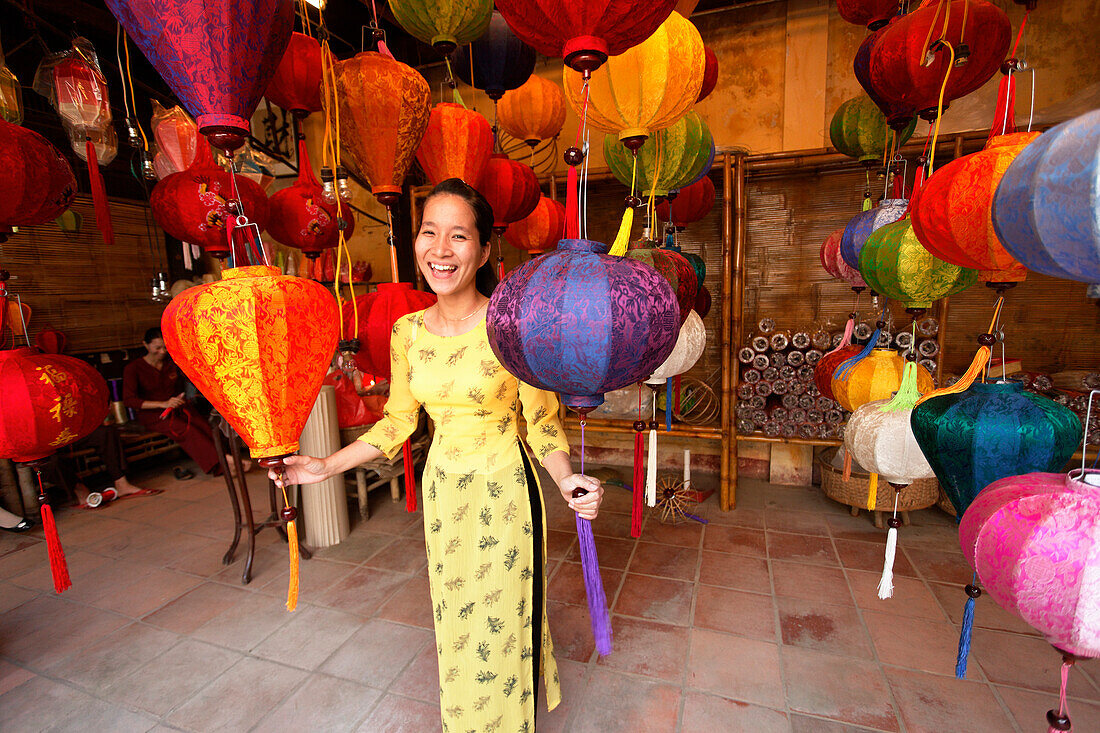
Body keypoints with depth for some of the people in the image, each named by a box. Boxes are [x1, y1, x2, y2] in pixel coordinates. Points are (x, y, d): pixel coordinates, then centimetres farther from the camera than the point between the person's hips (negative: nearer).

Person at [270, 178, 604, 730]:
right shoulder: (407, 331, -5)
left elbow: (542, 423, -12)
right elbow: (399, 419, 5)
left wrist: (565, 479, -29)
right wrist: (326, 466, 2)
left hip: (503, 489, -4)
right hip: (442, 489, 5)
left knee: (500, 621, 14)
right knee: (454, 620, 23)